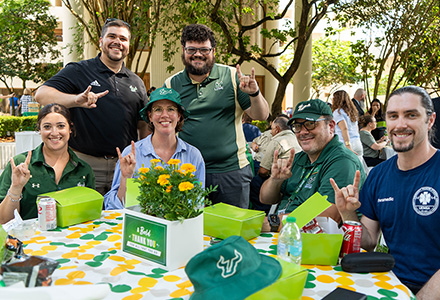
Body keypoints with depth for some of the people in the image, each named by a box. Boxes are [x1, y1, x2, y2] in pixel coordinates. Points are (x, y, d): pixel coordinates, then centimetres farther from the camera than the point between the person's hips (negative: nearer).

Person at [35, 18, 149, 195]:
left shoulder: (136, 82, 14)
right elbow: (41, 94, -13)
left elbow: (144, 126, 18)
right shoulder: (78, 71, 1)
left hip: (125, 166, 4)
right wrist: (76, 100, -31)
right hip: (85, 163, -3)